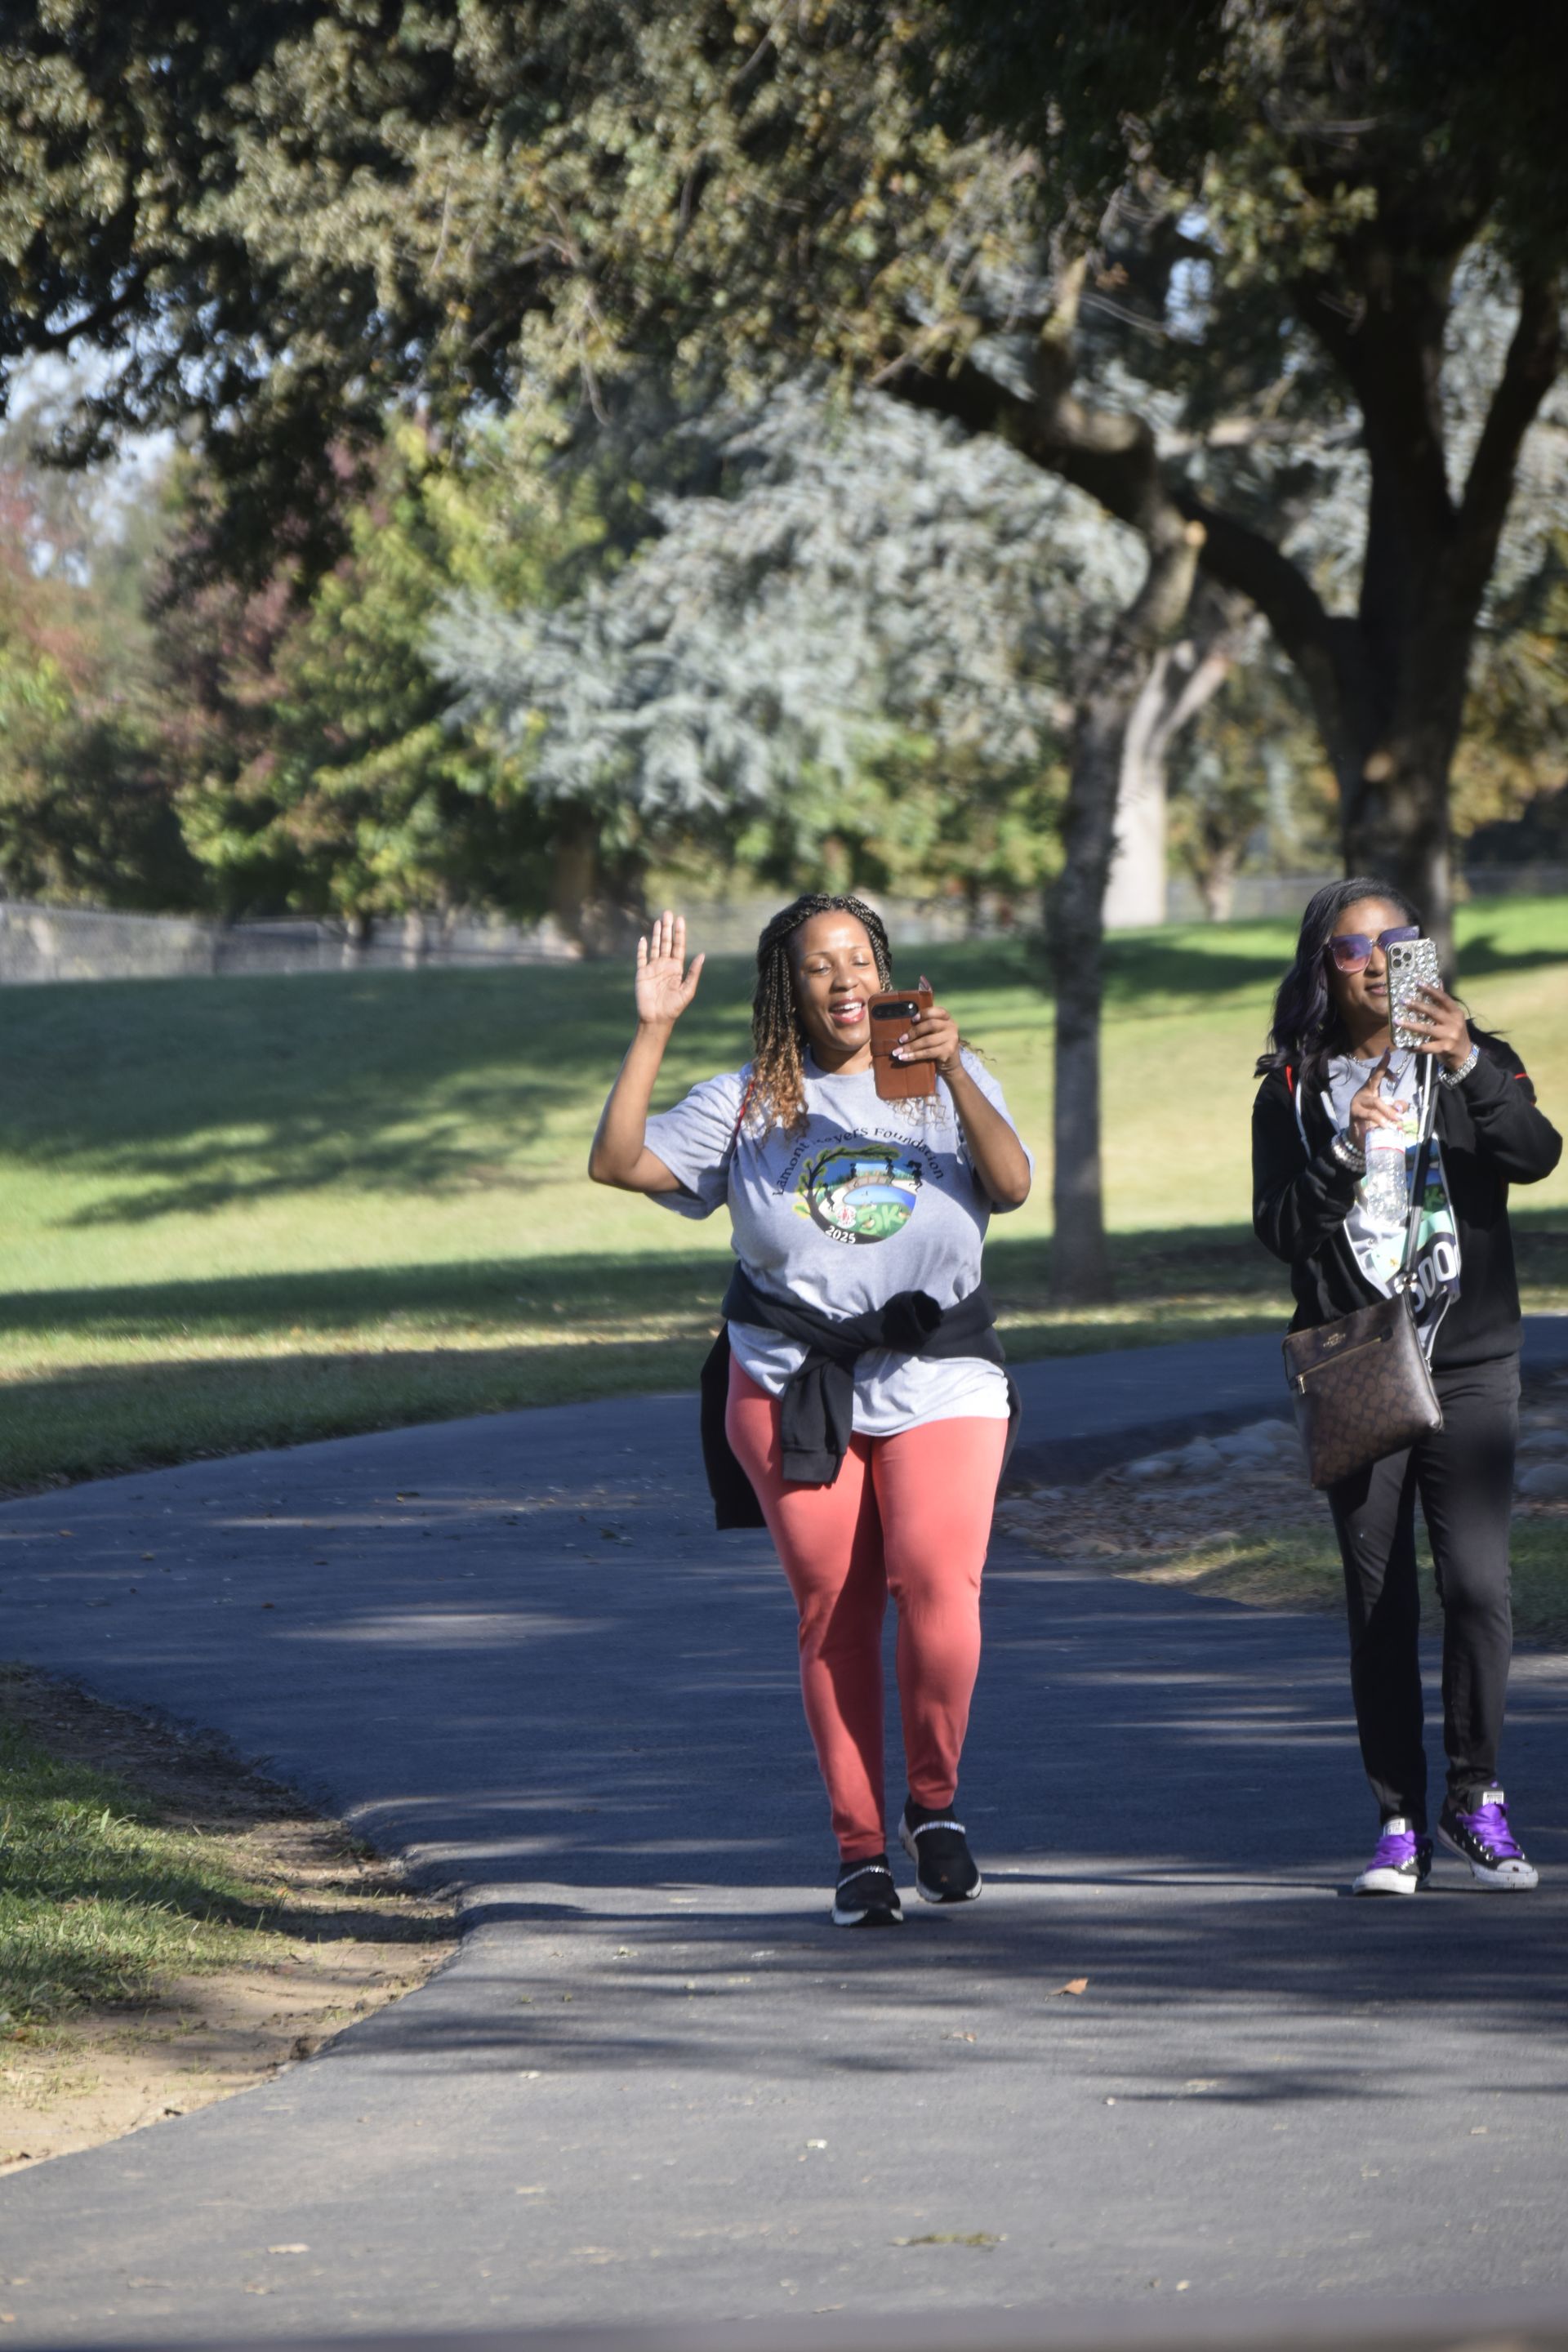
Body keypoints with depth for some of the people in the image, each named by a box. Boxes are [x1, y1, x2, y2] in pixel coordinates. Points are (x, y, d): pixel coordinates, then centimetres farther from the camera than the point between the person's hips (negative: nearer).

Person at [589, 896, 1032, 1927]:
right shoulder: (747, 1105, 12)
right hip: (793, 1390, 1)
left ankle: (935, 1804, -2)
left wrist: (954, 1071, -19)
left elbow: (1013, 1183, -5)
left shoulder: (949, 1084, 12)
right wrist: (654, 1030, -5)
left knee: (937, 1579, -20)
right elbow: (617, 1162, 1)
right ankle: (860, 1849, 8)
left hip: (939, 1384, -1)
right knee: (832, 1612, -2)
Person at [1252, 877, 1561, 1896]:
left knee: (1478, 1581, -12)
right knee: (1379, 1600, 1)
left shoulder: (1475, 1065, 7)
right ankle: (1401, 1821, 7)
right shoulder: (1294, 1091, 7)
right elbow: (1278, 1228, -3)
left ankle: (1478, 1795, 4)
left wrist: (1471, 1070, -27)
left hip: (1469, 1363, -1)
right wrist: (1345, 1152, -18)